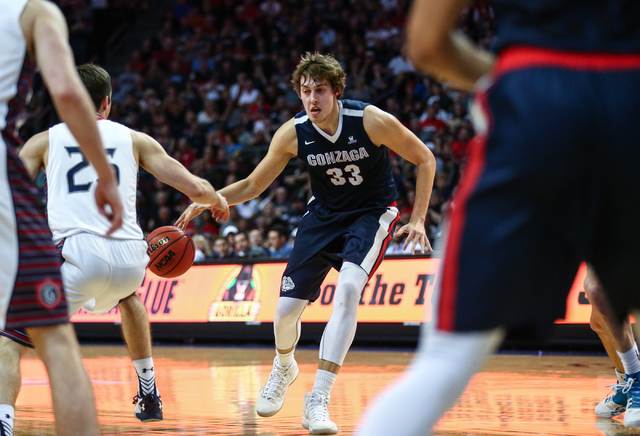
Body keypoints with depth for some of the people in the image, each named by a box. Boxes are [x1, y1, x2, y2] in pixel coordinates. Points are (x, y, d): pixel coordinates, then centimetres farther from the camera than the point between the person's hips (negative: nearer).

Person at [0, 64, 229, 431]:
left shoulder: (44, 141, 17)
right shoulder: (135, 139, 20)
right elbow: (195, 188, 16)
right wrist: (219, 200, 38)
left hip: (78, 253, -3)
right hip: (131, 256, 3)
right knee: (127, 294, 41)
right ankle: (149, 394, 41)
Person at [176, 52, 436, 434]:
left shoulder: (372, 121, -25)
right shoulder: (293, 133, -16)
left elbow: (425, 159, -10)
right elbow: (253, 186, -2)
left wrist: (417, 219, -15)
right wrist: (206, 201, -15)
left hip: (372, 213, -3)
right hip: (325, 213, 3)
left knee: (348, 288, -29)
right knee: (287, 307, -3)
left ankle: (318, 399, -27)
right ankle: (284, 367, 34)